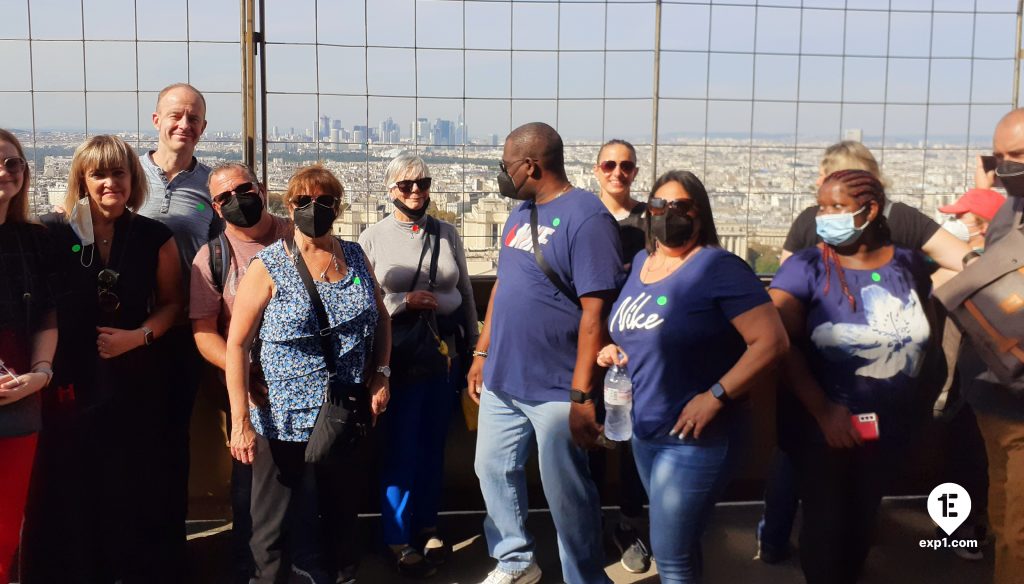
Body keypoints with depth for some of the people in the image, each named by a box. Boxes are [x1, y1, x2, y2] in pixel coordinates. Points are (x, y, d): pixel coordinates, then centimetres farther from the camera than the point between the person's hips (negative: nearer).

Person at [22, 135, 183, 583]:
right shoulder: (53, 233, -1)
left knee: (132, 490, 5)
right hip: (71, 380, -1)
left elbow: (171, 302, 9)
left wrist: (139, 335, -7)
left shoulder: (154, 238, 3)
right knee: (68, 490, 3)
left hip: (135, 382, 1)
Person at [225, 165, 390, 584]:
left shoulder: (355, 257, 5)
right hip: (283, 422, -4)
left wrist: (380, 375, 1)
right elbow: (236, 345, -11)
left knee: (337, 515, 20)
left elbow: (381, 319, 15)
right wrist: (240, 422, -16)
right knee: (274, 526, 7)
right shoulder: (267, 267, -9)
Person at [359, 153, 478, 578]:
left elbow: (466, 293, 12)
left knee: (433, 444, 12)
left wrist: (474, 347, 11)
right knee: (401, 448, 1)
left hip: (445, 353, 3)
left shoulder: (447, 234, 7)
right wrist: (404, 301, -16)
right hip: (398, 357, -3)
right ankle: (398, 538, 14)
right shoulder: (373, 238, -2)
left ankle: (427, 525, 27)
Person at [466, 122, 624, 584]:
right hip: (501, 380, 8)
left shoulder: (586, 217, -16)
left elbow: (595, 311, -20)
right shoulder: (520, 214, 10)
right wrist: (482, 354, 16)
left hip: (555, 389, -8)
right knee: (493, 470, 19)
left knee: (566, 495, 6)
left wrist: (582, 395, -22)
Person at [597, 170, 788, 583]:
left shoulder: (718, 267, -17)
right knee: (677, 540, 22)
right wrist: (615, 350, 3)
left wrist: (716, 396, -25)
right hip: (643, 430, 8)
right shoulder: (641, 262, 7)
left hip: (695, 437, -7)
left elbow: (772, 341, -22)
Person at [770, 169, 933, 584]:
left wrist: (914, 392, 6)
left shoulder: (909, 263, -1)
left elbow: (925, 333, 13)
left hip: (890, 426, 4)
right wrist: (823, 410, -22)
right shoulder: (805, 267, -12)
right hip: (822, 426, -3)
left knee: (862, 519, 19)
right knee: (826, 521, 6)